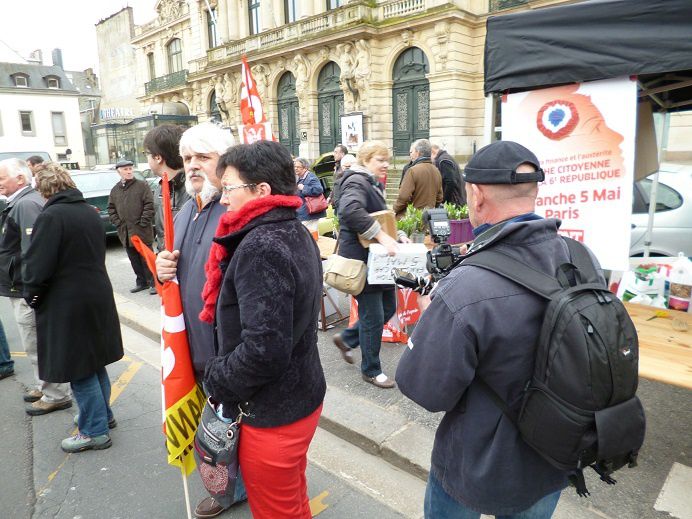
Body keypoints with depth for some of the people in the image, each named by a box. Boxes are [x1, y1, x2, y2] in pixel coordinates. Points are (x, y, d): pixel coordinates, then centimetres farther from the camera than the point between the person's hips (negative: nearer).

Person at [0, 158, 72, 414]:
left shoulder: (26, 204, -19)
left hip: (25, 290, -10)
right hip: (23, 288, 10)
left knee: (37, 345, 0)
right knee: (37, 344, 20)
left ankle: (55, 395, 12)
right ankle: (45, 386, 34)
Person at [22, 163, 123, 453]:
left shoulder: (50, 216, -17)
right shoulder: (90, 212, 7)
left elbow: (38, 266, -19)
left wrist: (32, 296, -2)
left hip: (67, 304, -8)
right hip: (98, 296, 8)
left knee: (79, 368, 3)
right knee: (94, 361, 20)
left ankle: (94, 431, 13)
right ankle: (102, 414, 34)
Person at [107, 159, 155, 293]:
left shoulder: (142, 185, -2)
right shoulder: (115, 190, 13)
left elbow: (149, 206, -9)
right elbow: (111, 208, 15)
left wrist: (143, 223, -13)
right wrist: (118, 223, 2)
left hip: (142, 232, -5)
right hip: (125, 233, 5)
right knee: (134, 260, 12)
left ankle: (154, 282, 7)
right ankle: (142, 282, 22)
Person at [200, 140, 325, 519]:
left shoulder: (261, 248, -26)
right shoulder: (296, 234, 4)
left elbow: (264, 349, -31)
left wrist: (215, 379, -13)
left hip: (271, 413, -9)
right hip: (301, 397, 9)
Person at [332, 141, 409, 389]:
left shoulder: (372, 183, 16)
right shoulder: (356, 182, -16)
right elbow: (351, 211, -37)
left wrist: (397, 237, 10)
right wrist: (383, 237, -36)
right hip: (361, 261, -10)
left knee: (389, 307, 16)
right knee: (373, 317, 1)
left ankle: (346, 339, 33)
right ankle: (371, 370, 21)